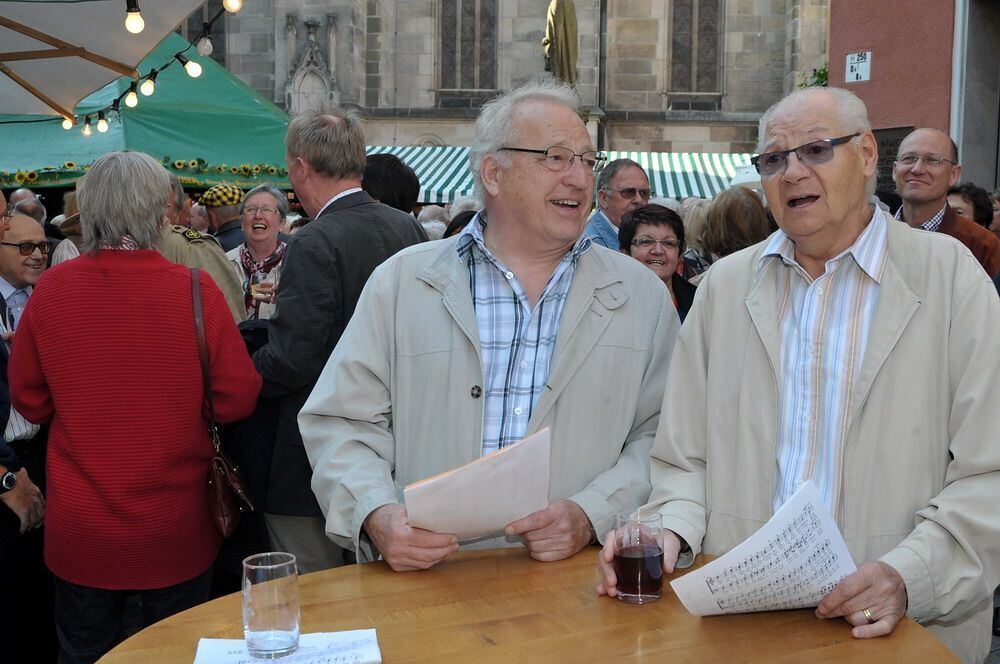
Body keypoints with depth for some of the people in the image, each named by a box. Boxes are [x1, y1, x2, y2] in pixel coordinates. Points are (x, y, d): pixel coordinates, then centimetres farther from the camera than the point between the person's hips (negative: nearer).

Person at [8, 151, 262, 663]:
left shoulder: (51, 290, -10)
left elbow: (29, 402, 1)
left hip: (78, 532, 2)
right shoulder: (196, 290, -16)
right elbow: (238, 399, -10)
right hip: (174, 534, -1)